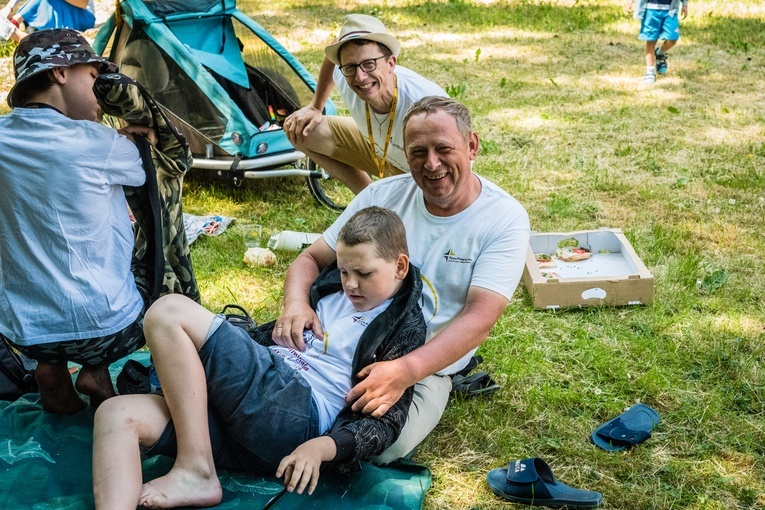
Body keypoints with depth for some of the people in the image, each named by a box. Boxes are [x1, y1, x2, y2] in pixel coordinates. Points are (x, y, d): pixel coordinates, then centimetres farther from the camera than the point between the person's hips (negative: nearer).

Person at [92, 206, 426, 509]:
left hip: (297, 418, -7)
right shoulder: (332, 286, 23)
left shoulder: (405, 329, 2)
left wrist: (323, 447, -21)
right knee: (117, 415, -16)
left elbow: (386, 421, -7)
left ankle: (195, 472, -16)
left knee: (169, 312, -16)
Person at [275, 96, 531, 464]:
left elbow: (479, 319, -19)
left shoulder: (505, 219, -8)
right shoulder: (383, 195, 2)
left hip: (425, 368, -2)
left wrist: (405, 371, -34)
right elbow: (311, 259, 7)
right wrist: (296, 303, -19)